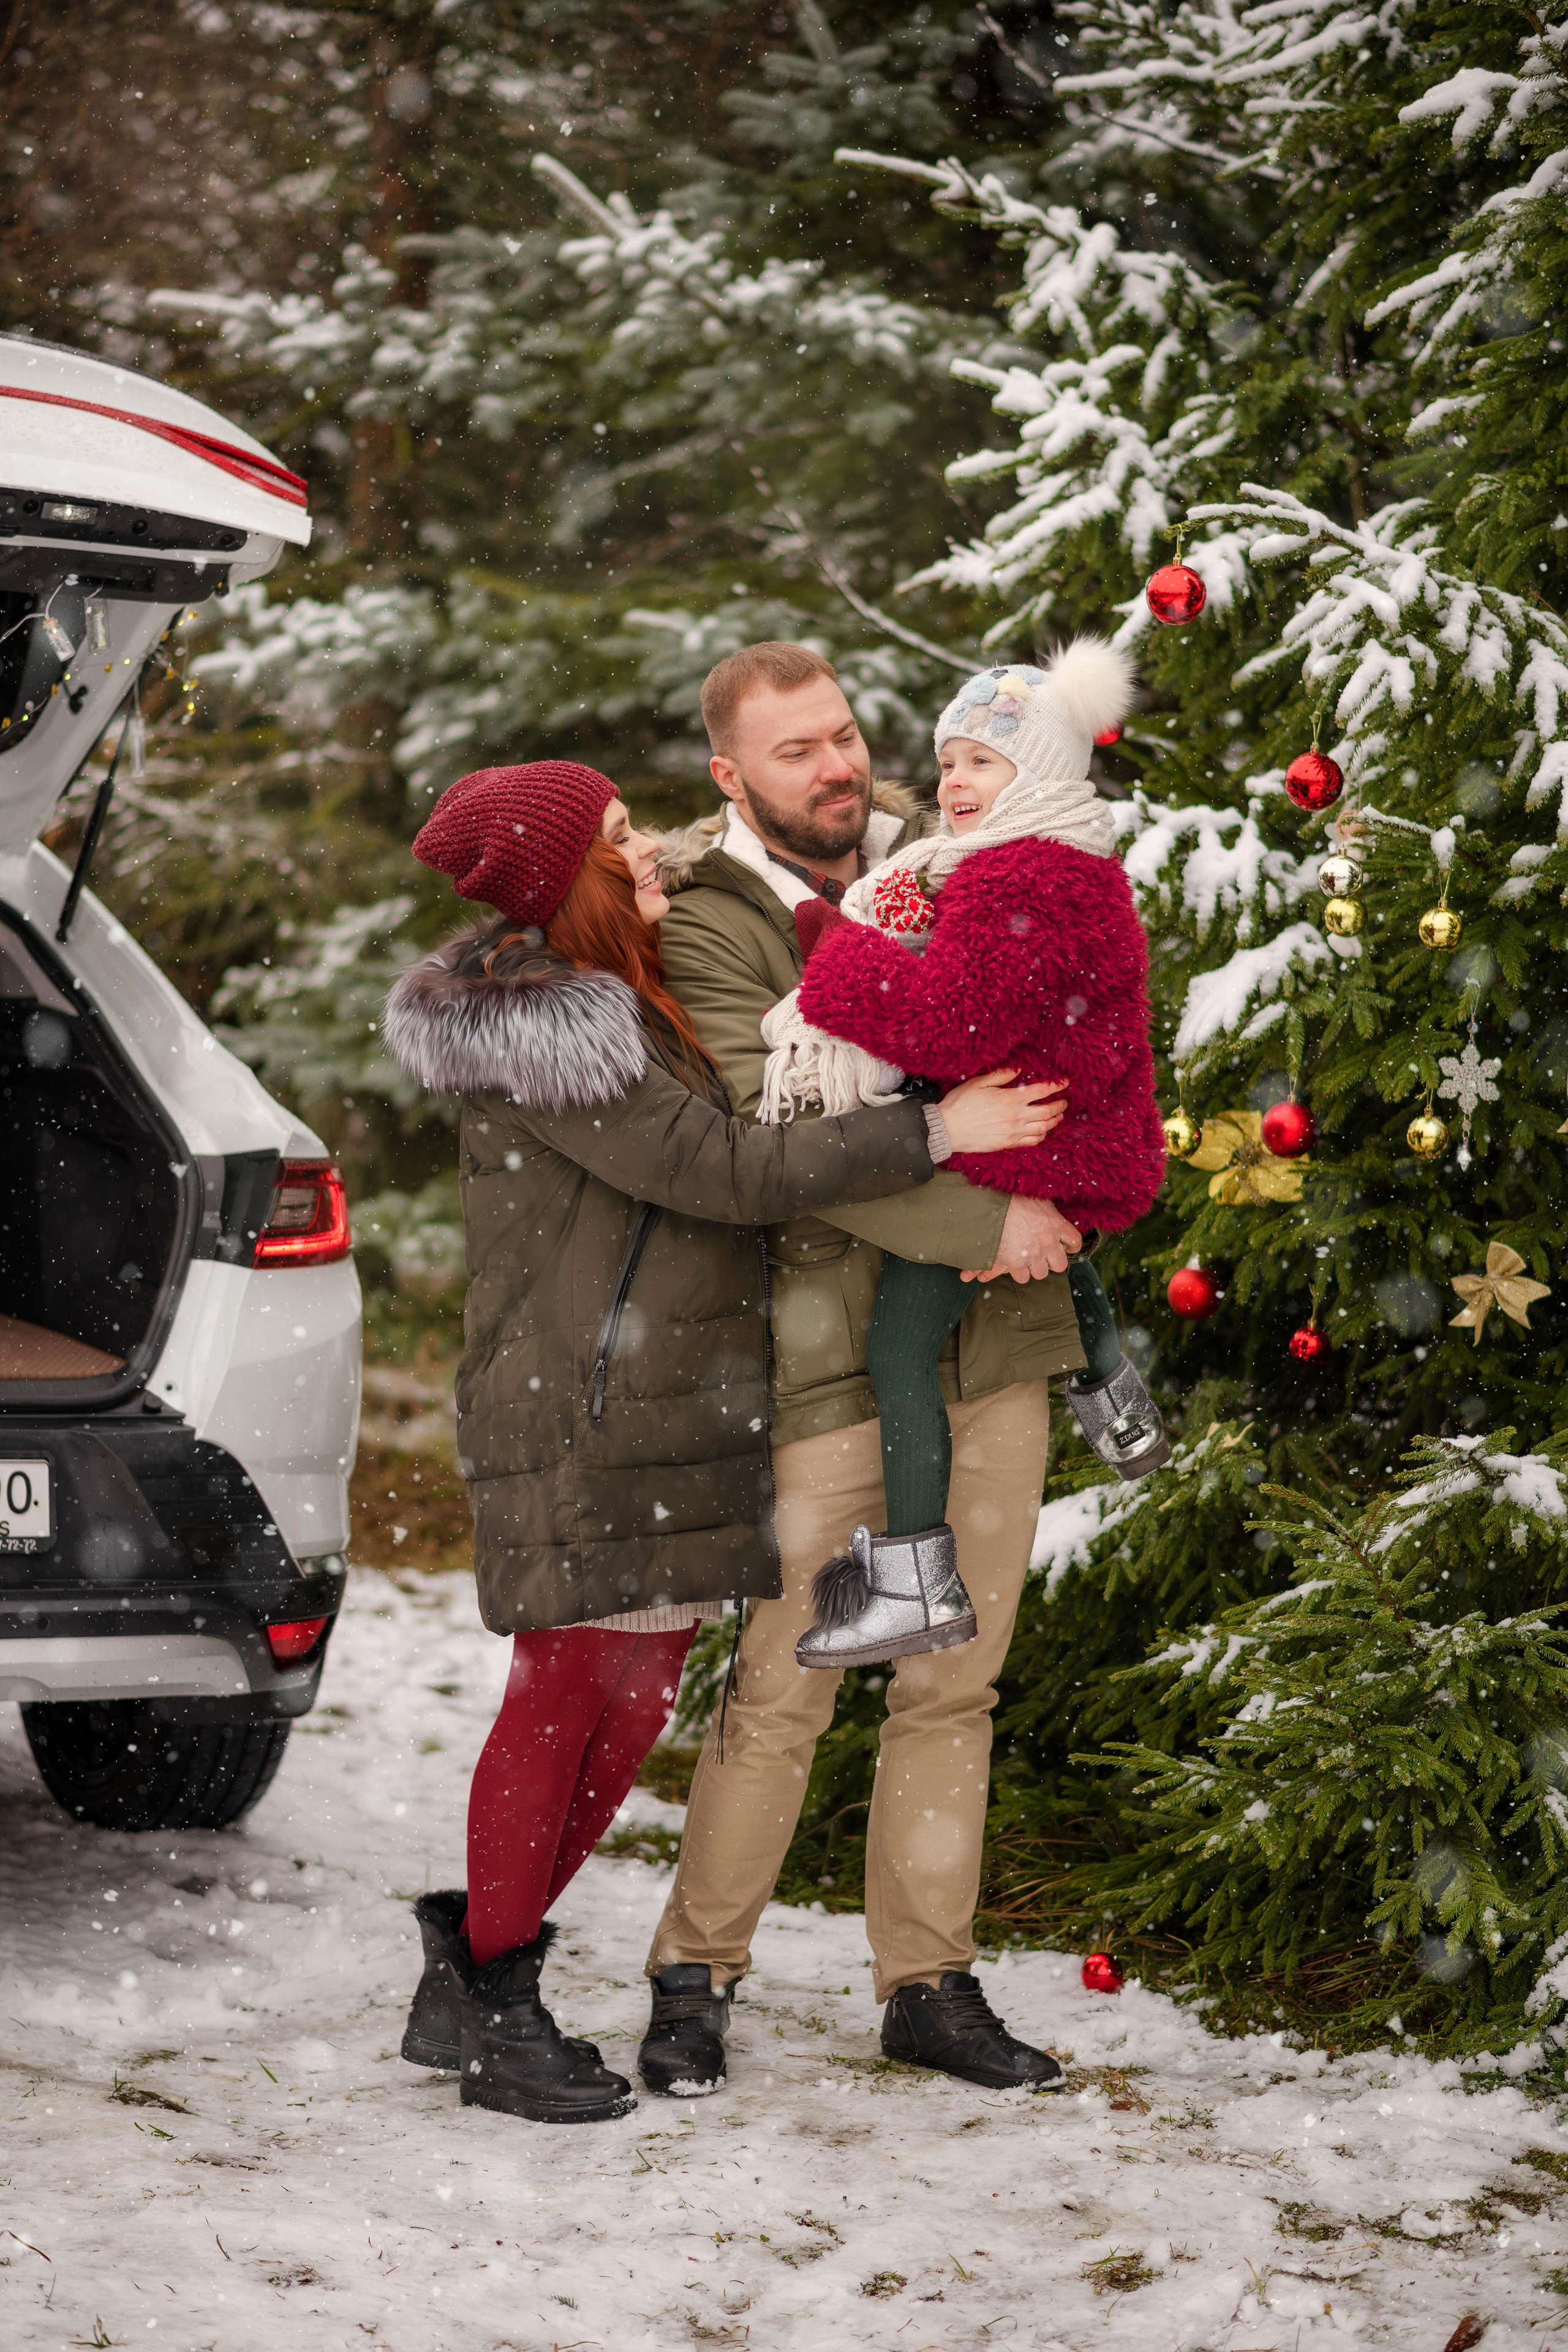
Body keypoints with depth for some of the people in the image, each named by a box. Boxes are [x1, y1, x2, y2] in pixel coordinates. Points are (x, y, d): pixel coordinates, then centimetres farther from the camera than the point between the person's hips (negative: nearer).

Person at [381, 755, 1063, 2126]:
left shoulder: (633, 997, 16)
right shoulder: (546, 1033, -16)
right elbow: (726, 1172, -19)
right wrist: (932, 1135, -17)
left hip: (668, 1412, 10)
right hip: (575, 1417, -10)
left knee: (631, 1704, 10)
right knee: (568, 1696, -5)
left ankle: (476, 1978, 20)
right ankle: (491, 2016, 4)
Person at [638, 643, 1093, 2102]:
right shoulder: (704, 922, -8)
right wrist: (986, 1223, -19)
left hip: (994, 1334, 5)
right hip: (831, 1341, -5)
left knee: (955, 1681, 10)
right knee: (784, 1687, -3)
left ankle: (928, 1983, 19)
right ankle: (695, 1977, 12)